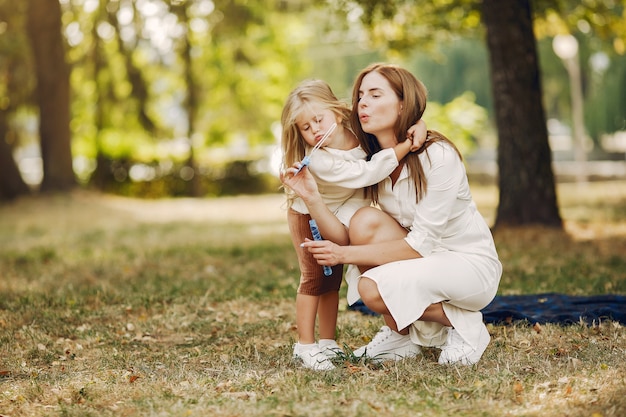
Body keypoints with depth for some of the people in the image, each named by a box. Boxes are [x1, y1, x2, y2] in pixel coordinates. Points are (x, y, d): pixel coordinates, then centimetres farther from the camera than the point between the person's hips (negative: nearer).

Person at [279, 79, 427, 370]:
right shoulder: (318, 161, -39)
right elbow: (367, 173, -43)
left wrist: (417, 126, -32)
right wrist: (406, 146, -44)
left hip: (340, 216, 6)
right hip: (310, 216, -6)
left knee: (333, 277, 9)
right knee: (314, 275, -8)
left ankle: (327, 343, 17)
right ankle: (305, 345, 0)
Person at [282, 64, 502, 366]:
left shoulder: (437, 156, -23)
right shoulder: (369, 162, -4)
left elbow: (421, 244, -25)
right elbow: (346, 238, -10)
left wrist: (346, 254, -27)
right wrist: (313, 199, -25)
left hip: (472, 266, -6)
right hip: (423, 263, 6)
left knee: (373, 288, -27)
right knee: (365, 220, -20)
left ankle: (464, 323, -2)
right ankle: (401, 334, -4)